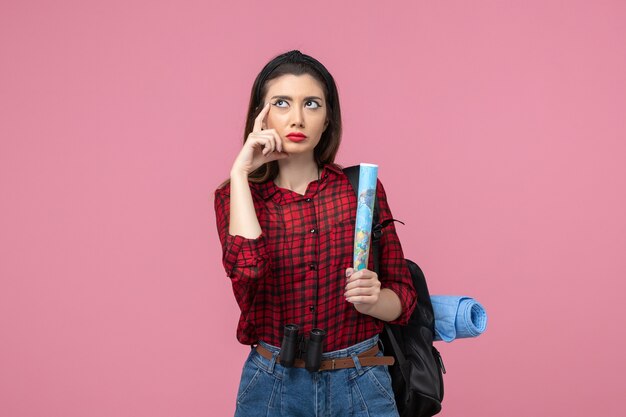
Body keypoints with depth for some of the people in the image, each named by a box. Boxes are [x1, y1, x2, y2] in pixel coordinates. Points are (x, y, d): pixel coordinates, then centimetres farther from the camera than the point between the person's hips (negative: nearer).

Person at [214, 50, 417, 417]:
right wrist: (241, 173, -15)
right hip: (273, 385, 0)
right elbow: (247, 268, -22)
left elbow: (402, 296, 2)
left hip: (360, 385, 0)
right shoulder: (236, 195, -1)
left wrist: (372, 300, -18)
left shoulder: (362, 187, -2)